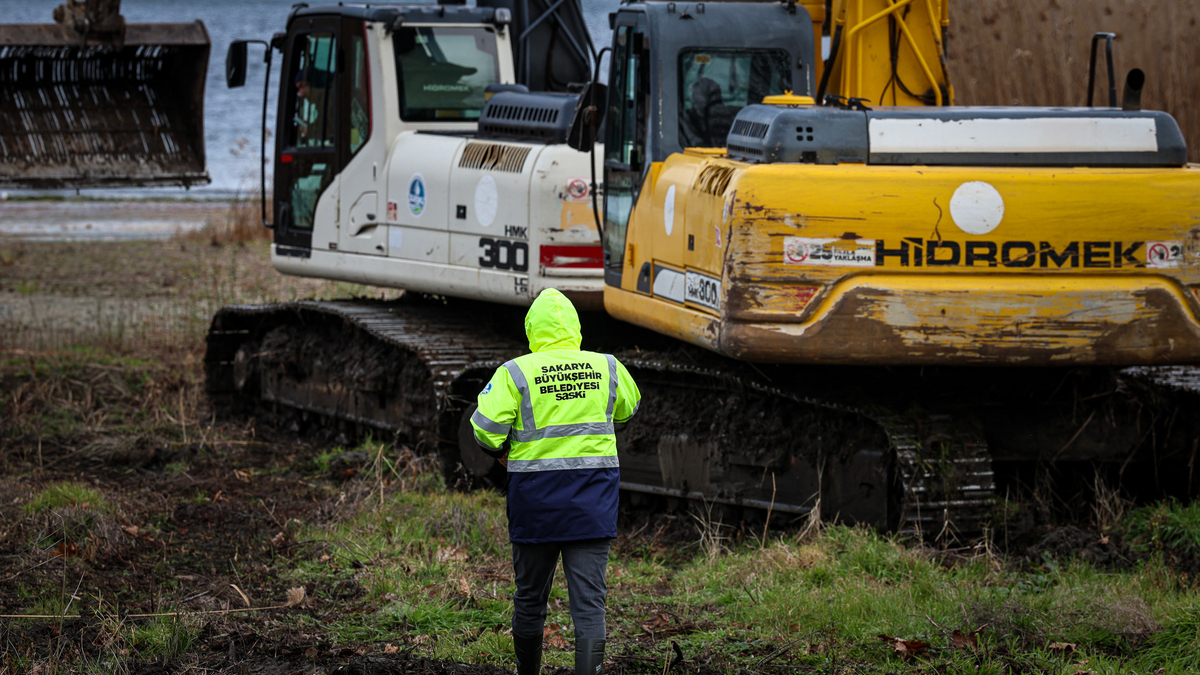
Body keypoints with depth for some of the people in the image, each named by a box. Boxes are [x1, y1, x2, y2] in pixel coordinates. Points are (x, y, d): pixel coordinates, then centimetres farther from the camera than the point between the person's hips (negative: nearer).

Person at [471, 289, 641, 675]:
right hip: (593, 498, 1)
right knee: (589, 599, -1)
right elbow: (627, 409, 21)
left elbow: (484, 428, -14)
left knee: (530, 598, 15)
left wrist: (501, 451, 7)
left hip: (536, 497, -1)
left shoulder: (515, 373, -8)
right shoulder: (607, 368, 2)